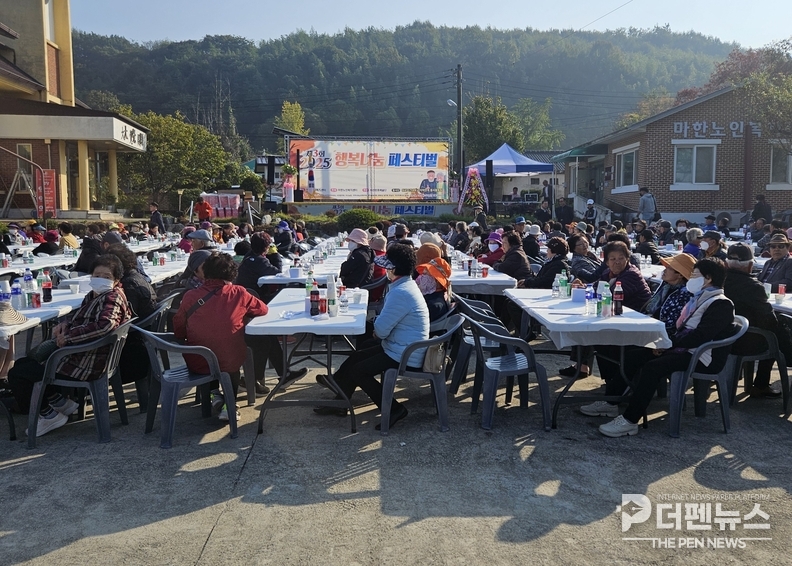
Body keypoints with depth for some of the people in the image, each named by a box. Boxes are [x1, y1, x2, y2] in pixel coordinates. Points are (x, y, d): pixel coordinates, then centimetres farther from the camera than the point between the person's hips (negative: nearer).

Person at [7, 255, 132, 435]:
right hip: (75, 354, 11)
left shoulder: (112, 298, -17)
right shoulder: (93, 296, 11)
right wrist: (65, 325, -1)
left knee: (16, 374, -4)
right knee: (21, 363, 26)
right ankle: (60, 402, 22)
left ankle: (49, 415, 9)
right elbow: (79, 319, 23)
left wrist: (68, 336, -24)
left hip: (85, 365, -11)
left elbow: (105, 325, -35)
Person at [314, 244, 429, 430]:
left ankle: (394, 409, 0)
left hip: (404, 356, -10)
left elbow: (380, 330, -23)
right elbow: (389, 322, 14)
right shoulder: (405, 285, 8)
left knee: (358, 371, -6)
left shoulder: (400, 293, -26)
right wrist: (380, 323, -6)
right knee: (356, 357, 12)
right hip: (402, 348, 10)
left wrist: (376, 325, -1)